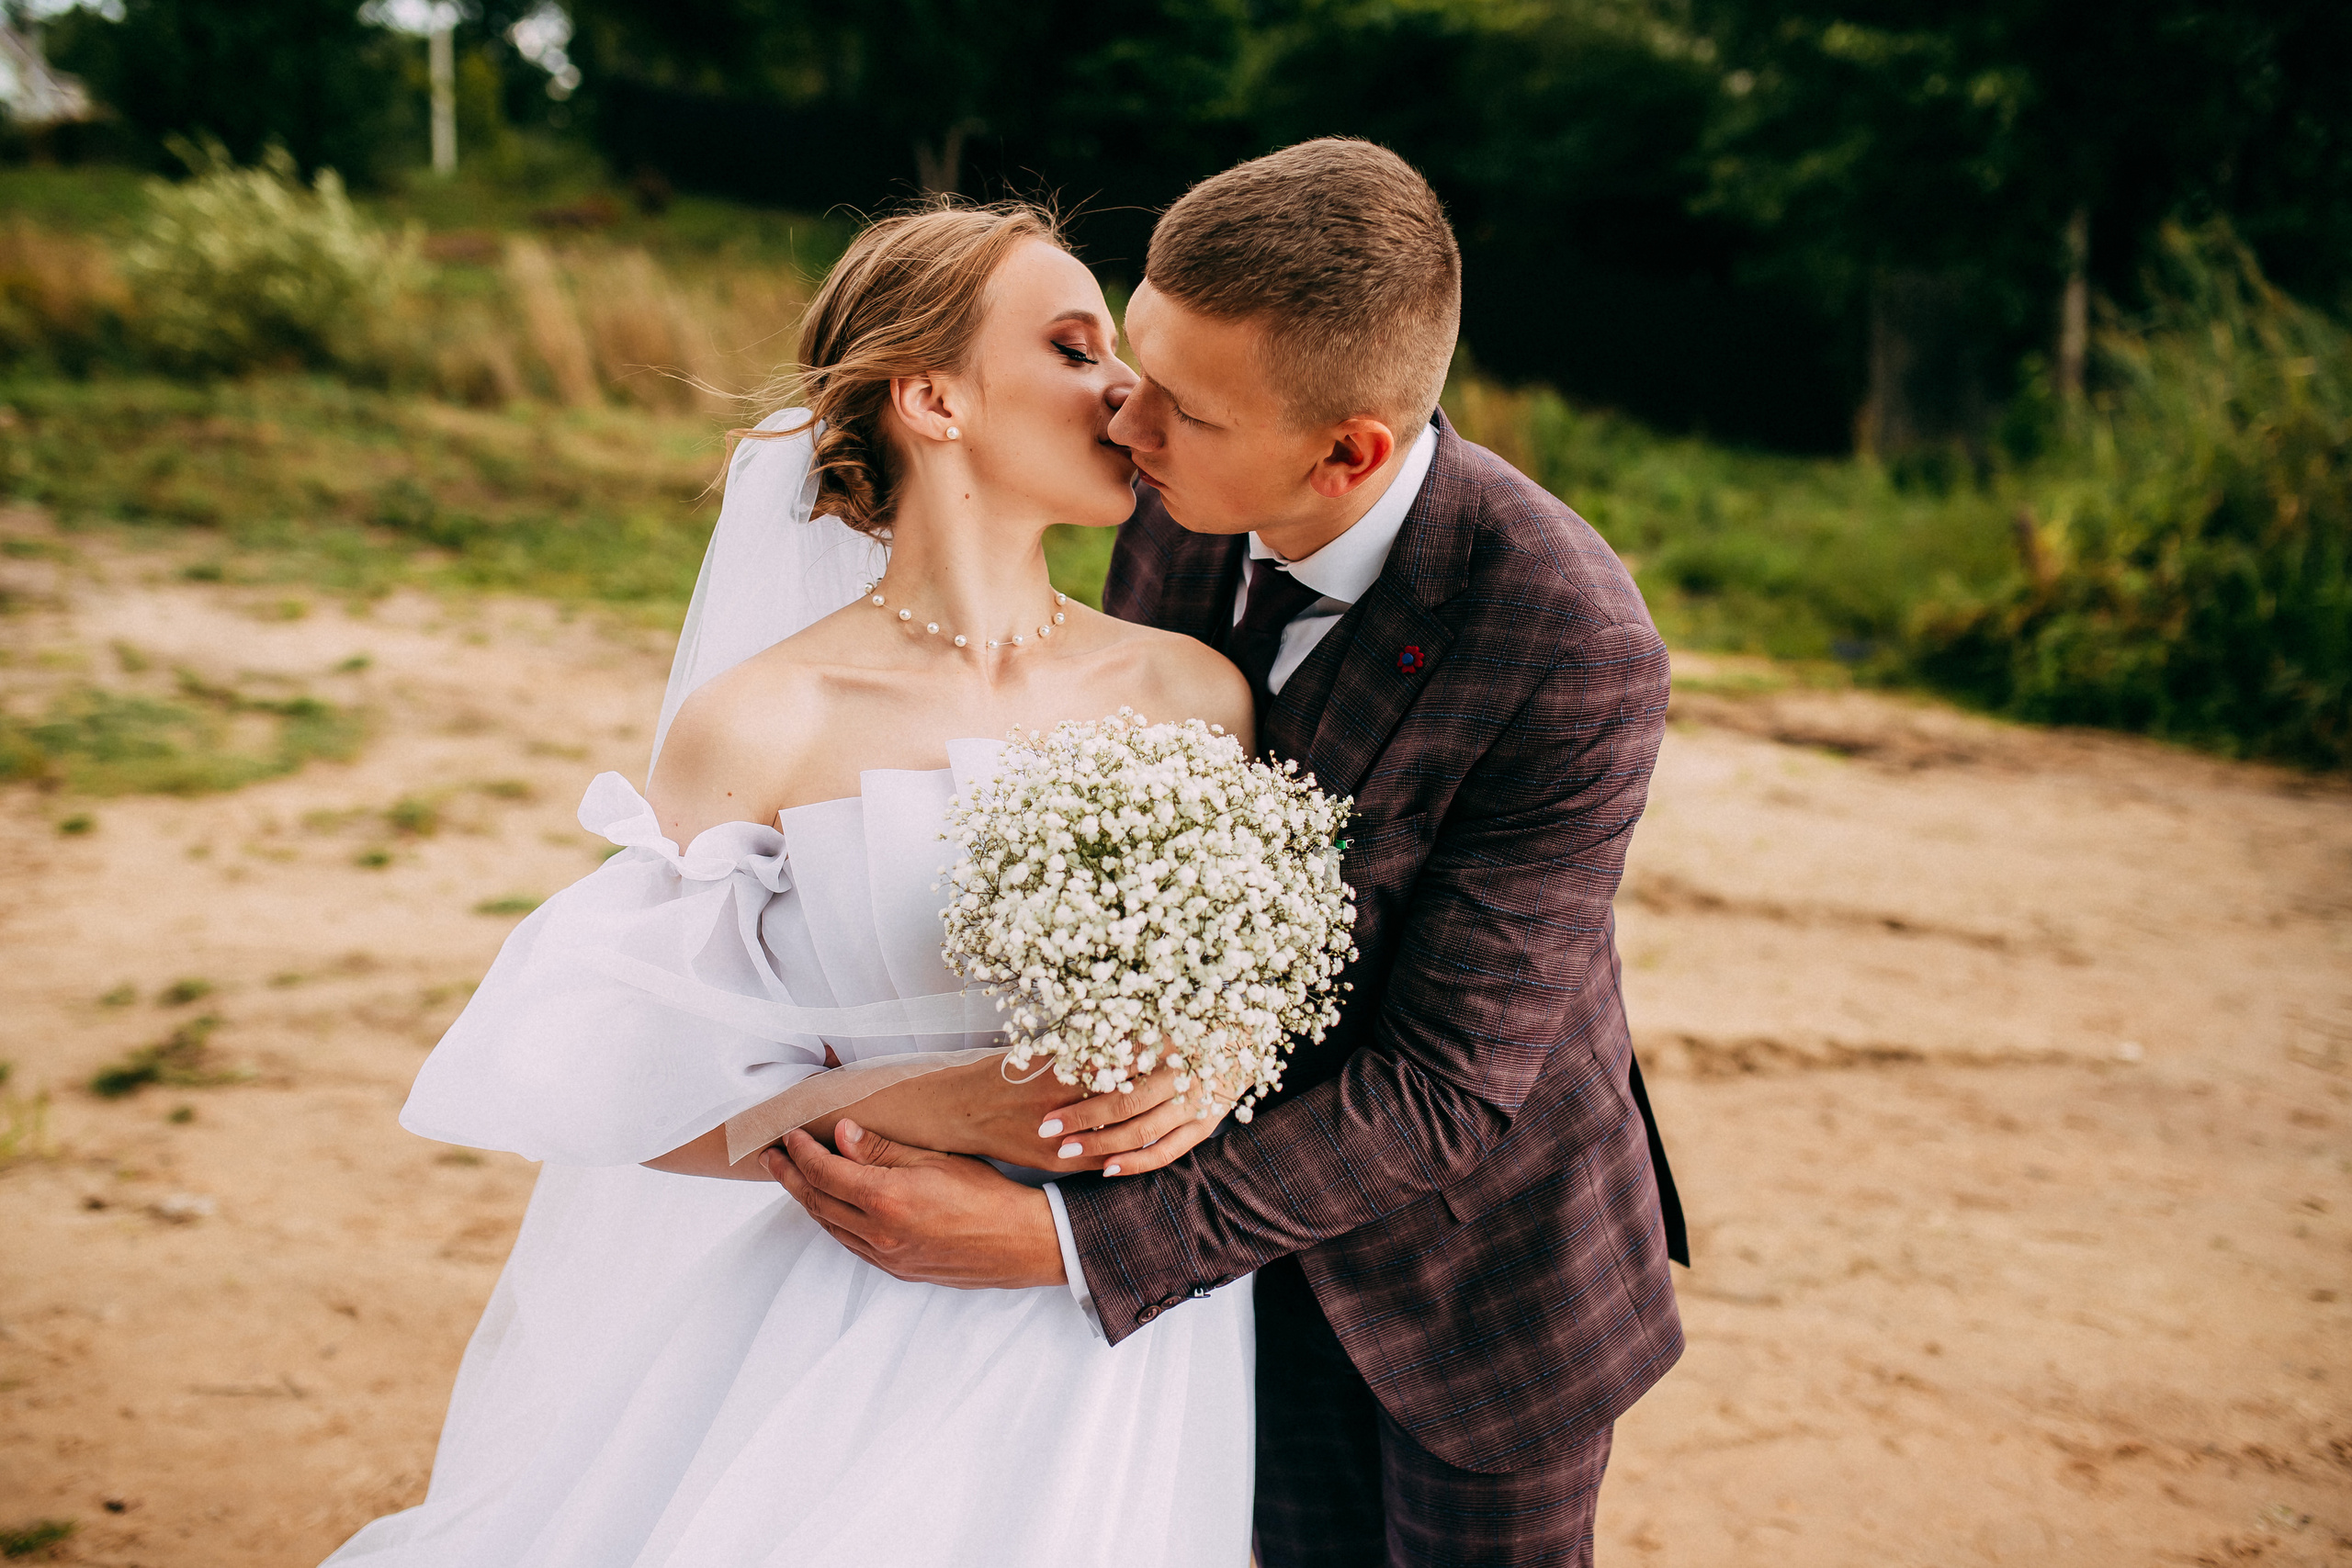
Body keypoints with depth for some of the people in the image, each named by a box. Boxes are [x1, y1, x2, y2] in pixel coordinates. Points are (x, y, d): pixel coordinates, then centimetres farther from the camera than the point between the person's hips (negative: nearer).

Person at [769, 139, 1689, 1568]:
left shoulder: (1574, 656, -33)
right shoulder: (1186, 503, -15)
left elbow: (1441, 1090, -30)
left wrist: (1052, 1238, -34)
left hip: (1474, 1247, -5)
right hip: (1260, 1185, 5)